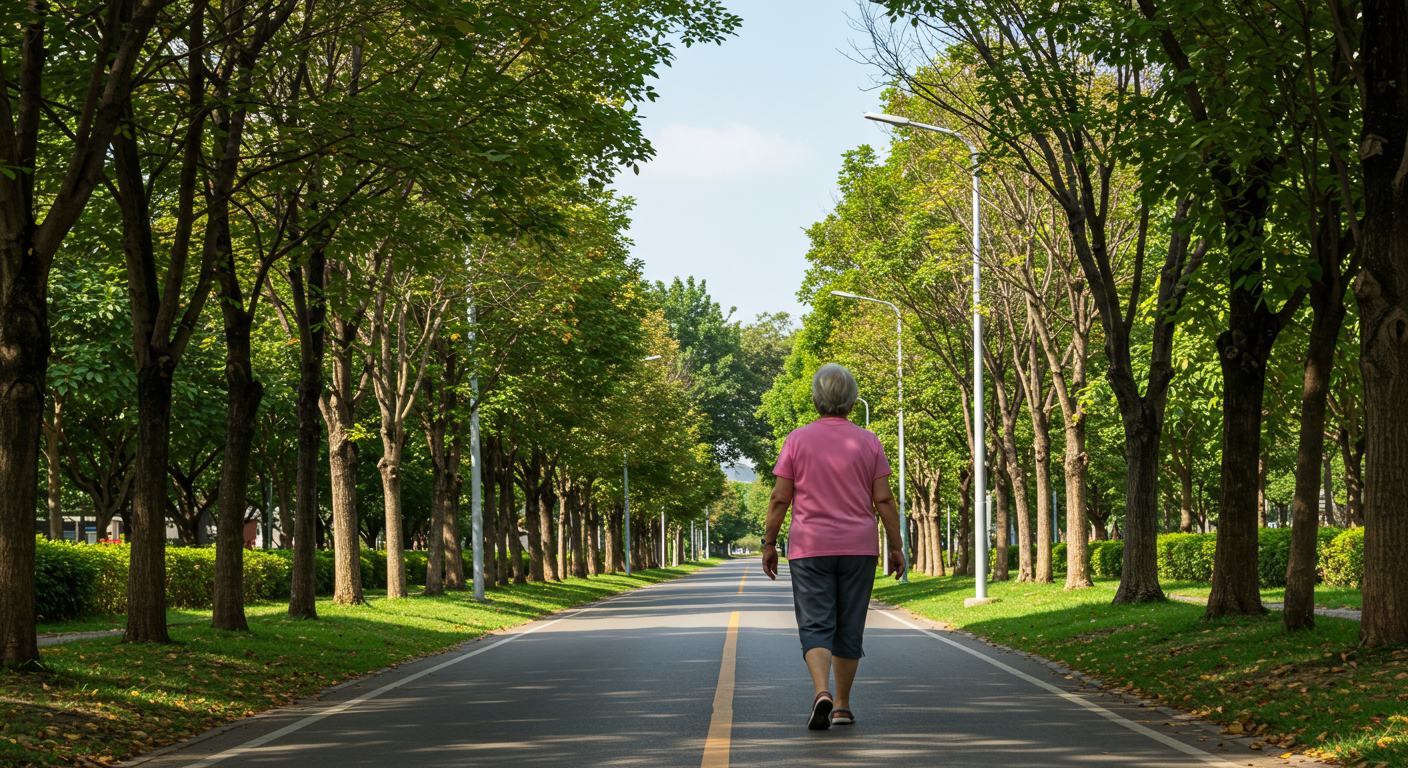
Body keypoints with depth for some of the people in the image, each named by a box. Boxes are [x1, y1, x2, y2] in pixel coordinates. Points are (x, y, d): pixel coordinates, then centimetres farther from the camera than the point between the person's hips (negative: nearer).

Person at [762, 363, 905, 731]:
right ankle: (842, 706, 18)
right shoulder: (869, 442, 0)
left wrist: (769, 544, 4)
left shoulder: (798, 440, -4)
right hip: (859, 548, 2)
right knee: (849, 628, 12)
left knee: (815, 627, -2)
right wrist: (896, 546, 5)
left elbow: (779, 499, -4)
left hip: (810, 549, -2)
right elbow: (884, 499, -1)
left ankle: (822, 692, -25)